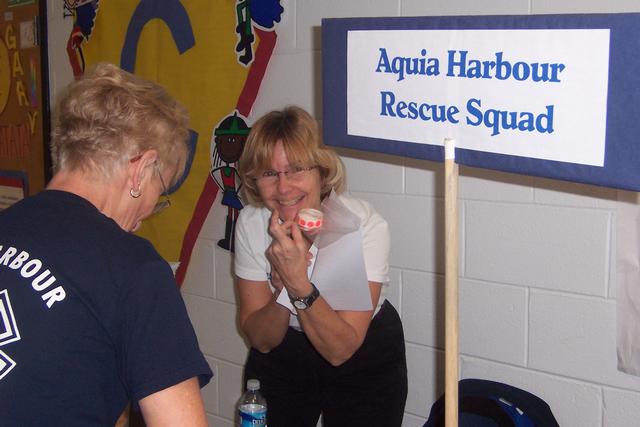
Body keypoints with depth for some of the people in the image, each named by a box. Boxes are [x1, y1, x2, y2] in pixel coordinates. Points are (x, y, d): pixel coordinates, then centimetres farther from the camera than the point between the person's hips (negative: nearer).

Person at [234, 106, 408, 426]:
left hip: (365, 356, -2)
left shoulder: (365, 224, -28)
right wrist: (284, 288, -33)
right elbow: (261, 340, -15)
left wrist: (300, 285, -43)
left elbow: (340, 350, -29)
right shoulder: (251, 223, -17)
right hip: (281, 357, 2)